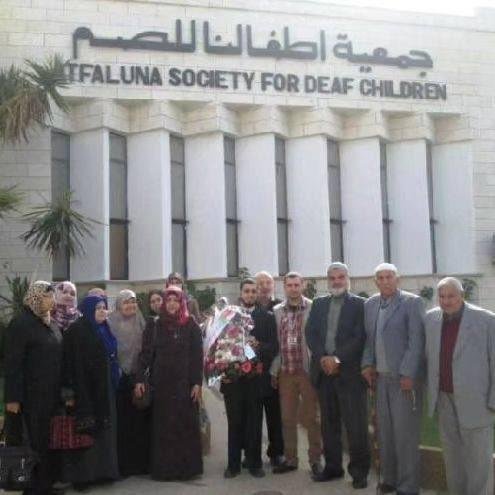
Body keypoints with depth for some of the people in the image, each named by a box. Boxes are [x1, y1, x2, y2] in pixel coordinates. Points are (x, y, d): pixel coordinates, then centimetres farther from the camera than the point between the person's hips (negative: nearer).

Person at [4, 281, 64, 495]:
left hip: (51, 394, 7)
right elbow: (12, 363, -14)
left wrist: (64, 390, 10)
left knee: (48, 441, 10)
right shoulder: (20, 324, -11)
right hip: (32, 395, -7)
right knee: (36, 441, 0)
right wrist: (12, 397, -18)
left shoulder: (50, 324, 11)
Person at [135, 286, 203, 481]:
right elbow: (146, 353, 3)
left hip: (184, 383, -1)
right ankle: (163, 468, 11)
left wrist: (197, 382, -7)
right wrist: (140, 379, -5)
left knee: (185, 425, 3)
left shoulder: (191, 325, 2)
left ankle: (187, 467, 13)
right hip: (161, 383, 1)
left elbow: (197, 355, -1)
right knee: (162, 427, 3)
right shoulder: (154, 325, 5)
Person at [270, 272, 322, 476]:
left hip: (308, 371, -3)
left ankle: (315, 459, 20)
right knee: (287, 418, 11)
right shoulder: (277, 311, 6)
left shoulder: (313, 308, -6)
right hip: (285, 372, 4)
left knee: (311, 417, 7)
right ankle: (290, 459, 24)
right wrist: (274, 371, 7)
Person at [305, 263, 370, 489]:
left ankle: (359, 471, 9)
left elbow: (359, 338, -8)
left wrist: (337, 358, -14)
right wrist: (322, 358, -8)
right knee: (329, 423, 10)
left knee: (355, 424, -2)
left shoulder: (359, 304, 1)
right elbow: (310, 333, 6)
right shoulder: (319, 303, 14)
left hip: (349, 371, -4)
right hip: (323, 370, 4)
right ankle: (332, 466, 20)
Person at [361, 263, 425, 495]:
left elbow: (416, 341, -11)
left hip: (404, 377, -5)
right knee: (384, 431, 11)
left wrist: (408, 375, -15)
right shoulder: (370, 304, 10)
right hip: (381, 377, 5)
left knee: (405, 433, -1)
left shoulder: (412, 302, -7)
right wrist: (367, 364, 4)